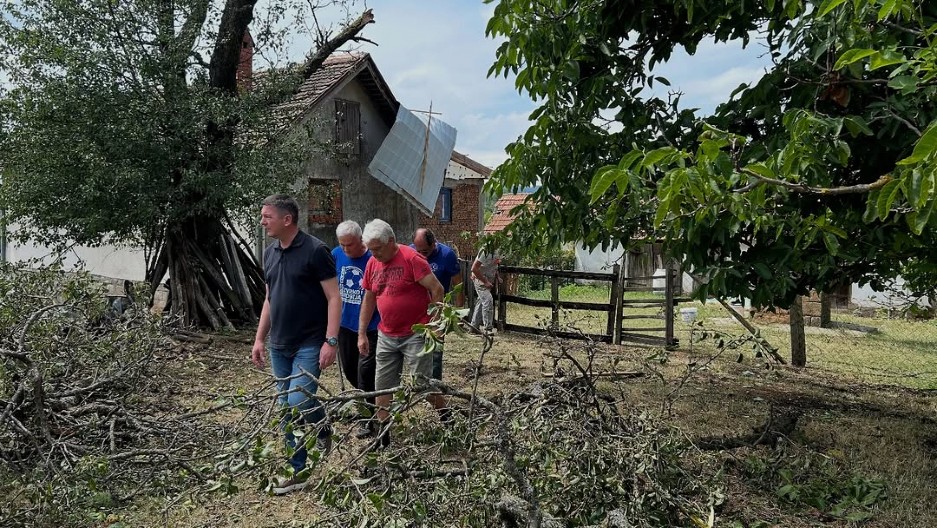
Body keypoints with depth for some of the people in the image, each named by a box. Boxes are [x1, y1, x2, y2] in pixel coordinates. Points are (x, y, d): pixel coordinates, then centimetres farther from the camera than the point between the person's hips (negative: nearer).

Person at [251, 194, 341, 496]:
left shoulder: (314, 251, -13)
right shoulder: (270, 253, 9)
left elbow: (334, 298, -14)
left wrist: (331, 341, -20)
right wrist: (260, 340, 14)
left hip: (310, 345, -7)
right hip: (279, 346, 7)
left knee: (298, 403, -16)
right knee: (287, 412, 10)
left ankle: (322, 428, 17)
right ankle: (298, 471, 22)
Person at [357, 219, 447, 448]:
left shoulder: (411, 258, -15)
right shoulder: (372, 264, 6)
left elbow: (437, 289, -16)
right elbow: (368, 299, 14)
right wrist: (362, 334, 12)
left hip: (416, 334, -6)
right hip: (386, 336, 7)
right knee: (382, 385, 9)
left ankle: (447, 419, 23)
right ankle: (383, 435, 21)